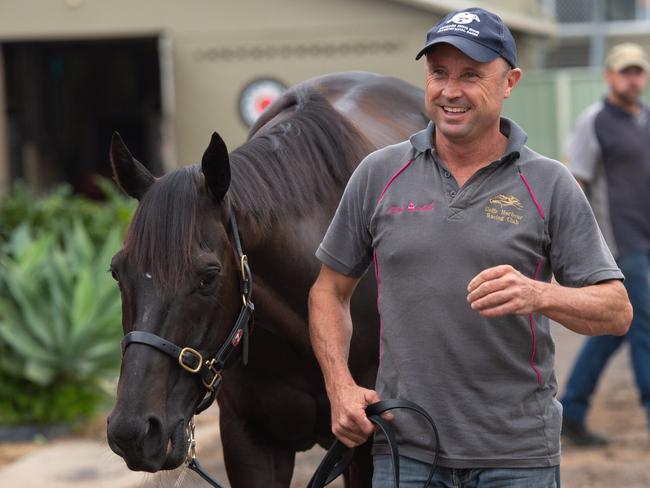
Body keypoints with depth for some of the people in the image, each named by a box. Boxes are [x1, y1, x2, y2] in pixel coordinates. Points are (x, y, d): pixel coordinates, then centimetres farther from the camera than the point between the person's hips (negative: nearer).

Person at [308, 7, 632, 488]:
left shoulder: (550, 184, -1)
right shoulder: (378, 175, 5)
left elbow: (616, 311, -3)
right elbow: (330, 290, 13)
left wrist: (539, 295, -22)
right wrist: (341, 388, -1)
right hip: (405, 446, 1)